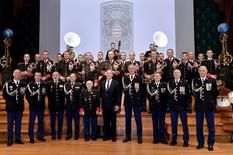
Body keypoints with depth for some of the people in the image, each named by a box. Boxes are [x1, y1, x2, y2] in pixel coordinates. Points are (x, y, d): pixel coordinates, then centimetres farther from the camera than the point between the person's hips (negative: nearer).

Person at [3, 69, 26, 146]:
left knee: (18, 123, 8)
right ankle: (10, 140, 12)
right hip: (11, 106, -1)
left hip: (20, 106, 2)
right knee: (10, 123, 4)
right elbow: (4, 94, 5)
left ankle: (18, 138, 17)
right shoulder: (8, 84, -2)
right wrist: (9, 101, 4)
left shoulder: (23, 84, 2)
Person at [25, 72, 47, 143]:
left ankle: (40, 136, 20)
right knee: (31, 122, 2)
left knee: (41, 121, 9)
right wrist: (31, 102, -2)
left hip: (41, 106, 2)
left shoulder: (44, 85, 5)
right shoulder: (30, 85, -2)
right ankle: (31, 137, 11)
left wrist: (43, 93, -7)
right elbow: (27, 95, 0)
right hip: (33, 106, -2)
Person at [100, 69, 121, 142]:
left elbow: (118, 95, -5)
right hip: (104, 105, 3)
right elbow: (100, 94, 10)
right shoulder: (102, 83, 9)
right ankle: (107, 135, 20)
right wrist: (100, 104, 5)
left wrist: (118, 105, -10)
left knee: (113, 122, 5)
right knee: (106, 121, 9)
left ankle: (113, 136, 17)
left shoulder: (116, 83, -3)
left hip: (113, 106, -3)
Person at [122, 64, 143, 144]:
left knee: (138, 119, 2)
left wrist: (137, 89, -25)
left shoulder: (139, 78, -1)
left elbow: (141, 90, -5)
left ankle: (139, 137, 11)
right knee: (127, 119, 10)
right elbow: (124, 89, -2)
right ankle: (128, 136, 21)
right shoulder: (124, 78, 5)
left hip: (136, 101, -2)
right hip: (127, 101, 2)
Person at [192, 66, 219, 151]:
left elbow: (216, 93, 2)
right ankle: (200, 143, 20)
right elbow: (193, 92, 7)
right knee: (199, 126, 8)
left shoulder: (212, 80, 1)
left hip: (209, 106, -2)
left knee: (211, 126, 3)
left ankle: (210, 144, 14)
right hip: (199, 106, 2)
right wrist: (198, 97, -4)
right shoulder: (195, 81, 6)